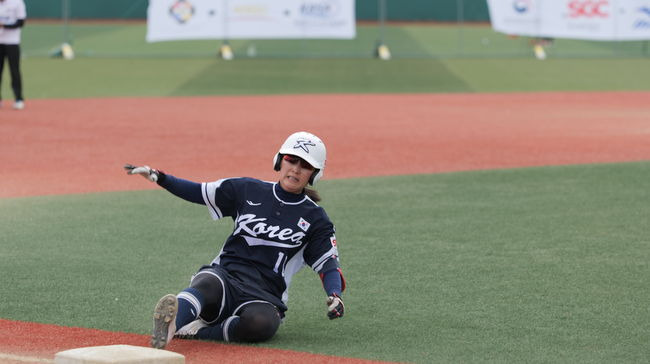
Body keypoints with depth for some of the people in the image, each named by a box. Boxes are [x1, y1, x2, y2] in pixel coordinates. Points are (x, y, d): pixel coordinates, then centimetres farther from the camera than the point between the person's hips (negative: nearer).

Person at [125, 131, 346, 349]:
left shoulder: (315, 218, 9)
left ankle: (198, 331, -33)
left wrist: (334, 296, -15)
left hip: (264, 295, 0)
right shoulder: (249, 191, 12)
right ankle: (172, 322, -65)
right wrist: (159, 177, 6)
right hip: (224, 274, 0)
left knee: (261, 323, -39)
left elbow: (328, 263, 5)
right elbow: (198, 192, 18)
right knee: (209, 285, -39)